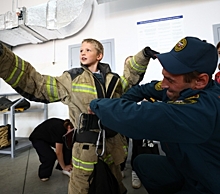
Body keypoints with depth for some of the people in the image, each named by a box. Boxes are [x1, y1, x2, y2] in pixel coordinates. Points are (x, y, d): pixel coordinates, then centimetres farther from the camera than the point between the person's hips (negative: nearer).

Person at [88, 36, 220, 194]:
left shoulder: (203, 109, -38)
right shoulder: (181, 87, -13)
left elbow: (138, 117, -44)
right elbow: (145, 89, 0)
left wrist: (97, 104, -26)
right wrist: (119, 106, -13)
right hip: (186, 166, 7)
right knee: (141, 162, 14)